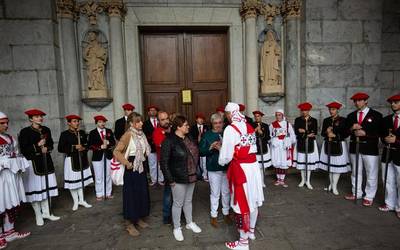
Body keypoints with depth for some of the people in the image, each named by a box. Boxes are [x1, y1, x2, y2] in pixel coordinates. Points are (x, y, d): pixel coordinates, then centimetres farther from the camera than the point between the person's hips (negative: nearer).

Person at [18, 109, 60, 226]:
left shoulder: (46, 130, 7)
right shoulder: (25, 132, -8)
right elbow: (23, 149, -11)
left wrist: (47, 148, -4)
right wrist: (37, 146, -18)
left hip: (46, 162, 5)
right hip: (32, 163, -5)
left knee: (46, 187, 12)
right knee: (35, 189, 1)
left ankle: (46, 212, 26)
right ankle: (38, 216, 17)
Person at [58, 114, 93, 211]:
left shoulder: (82, 132, 7)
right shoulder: (64, 134, -6)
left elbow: (87, 144, 14)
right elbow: (60, 149, -11)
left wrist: (84, 148, -8)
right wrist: (74, 148, -19)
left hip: (82, 159, 4)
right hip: (71, 160, -4)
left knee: (81, 179, 12)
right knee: (72, 181, 2)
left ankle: (81, 200, 24)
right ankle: (75, 202, 18)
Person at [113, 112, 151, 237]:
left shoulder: (141, 134, 4)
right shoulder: (128, 134, -18)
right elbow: (116, 152, -22)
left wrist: (142, 160, 8)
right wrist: (126, 163, -19)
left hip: (141, 167, 7)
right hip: (131, 169, -7)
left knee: (142, 193, 16)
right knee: (131, 195, 4)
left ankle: (139, 218, 34)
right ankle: (130, 224, 21)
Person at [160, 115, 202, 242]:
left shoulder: (188, 138, 3)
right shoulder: (169, 141, -17)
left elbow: (195, 154, 13)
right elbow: (164, 162, -16)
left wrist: (195, 171, 10)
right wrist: (170, 179, -15)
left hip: (191, 176, 6)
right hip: (178, 179, -6)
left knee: (188, 201, 22)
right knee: (178, 203, 10)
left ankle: (189, 223, 40)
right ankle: (177, 228, 29)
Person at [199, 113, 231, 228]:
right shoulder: (207, 135, -3)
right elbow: (201, 152, -6)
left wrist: (222, 148, -20)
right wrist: (210, 147, -21)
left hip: (227, 167, 2)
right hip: (213, 168, -1)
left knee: (226, 192, 15)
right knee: (215, 193, 10)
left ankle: (226, 213, 36)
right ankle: (214, 216, 28)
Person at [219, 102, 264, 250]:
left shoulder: (230, 129, -15)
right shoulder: (249, 126, 6)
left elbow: (227, 154, -13)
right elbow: (252, 147, 12)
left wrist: (221, 162, 9)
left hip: (241, 168, -7)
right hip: (253, 165, 7)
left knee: (242, 202, 5)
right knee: (252, 199, 21)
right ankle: (251, 231, 42)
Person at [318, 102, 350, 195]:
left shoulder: (343, 120, -3)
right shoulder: (326, 120, 9)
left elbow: (346, 134, -7)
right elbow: (322, 133, 8)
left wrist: (335, 136, -17)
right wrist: (327, 132, -12)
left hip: (339, 145, -4)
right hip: (328, 145, 4)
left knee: (337, 165, -3)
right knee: (329, 165, 10)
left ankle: (334, 186, 5)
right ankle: (331, 184, 22)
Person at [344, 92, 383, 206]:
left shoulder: (376, 115, -3)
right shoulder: (351, 116, 9)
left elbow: (380, 132, -8)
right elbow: (345, 131, 9)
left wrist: (365, 133, -19)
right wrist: (351, 128, -11)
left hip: (370, 149, -4)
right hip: (354, 147, 4)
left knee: (371, 174, 5)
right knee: (356, 172, 14)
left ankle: (369, 197, 19)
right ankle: (356, 193, 28)